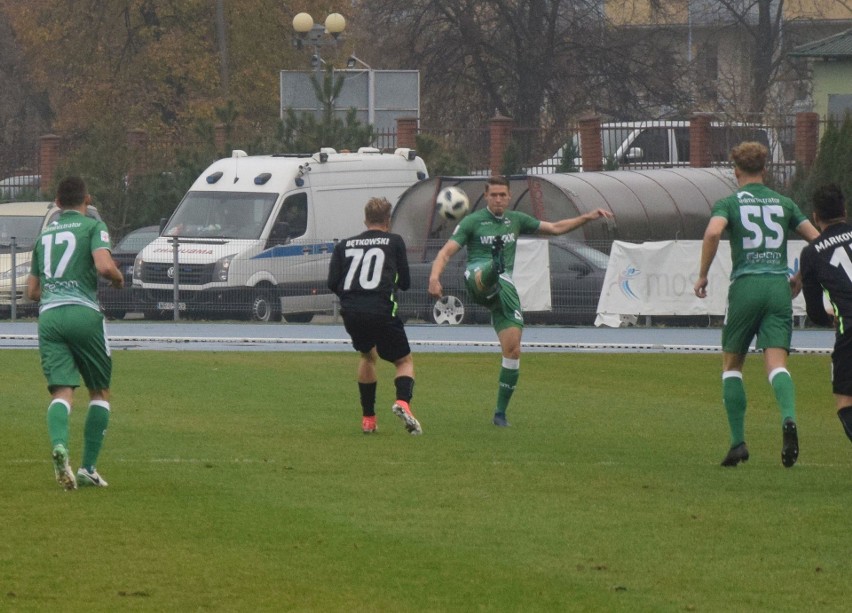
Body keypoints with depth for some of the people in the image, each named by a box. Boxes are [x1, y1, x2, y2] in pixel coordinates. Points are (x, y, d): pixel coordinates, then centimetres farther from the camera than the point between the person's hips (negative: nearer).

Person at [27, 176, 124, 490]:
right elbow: (104, 266, -13)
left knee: (61, 391, -6)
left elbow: (32, 290, 24)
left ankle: (59, 445, -36)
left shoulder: (45, 234, 21)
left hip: (48, 314, 3)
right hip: (83, 312, -3)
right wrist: (119, 278, 8)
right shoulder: (93, 226, 4)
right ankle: (89, 467, 3)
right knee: (100, 392, 11)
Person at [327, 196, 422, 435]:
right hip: (382, 312, -3)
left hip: (351, 314, 3)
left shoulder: (344, 245, 16)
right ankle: (403, 401, -20)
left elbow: (333, 283, 8)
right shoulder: (394, 241, 9)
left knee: (367, 356, 30)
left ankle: (368, 418, 26)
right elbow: (405, 282, 10)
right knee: (405, 361, 12)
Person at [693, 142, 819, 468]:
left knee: (731, 364, 13)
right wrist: (801, 277, 22)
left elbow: (713, 232, -16)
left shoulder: (730, 203, 4)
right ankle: (788, 419, -37)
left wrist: (703, 275, -7)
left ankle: (738, 442, 8)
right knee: (776, 363, -7)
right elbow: (816, 239, 9)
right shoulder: (784, 204, 14)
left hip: (745, 285, -2)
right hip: (779, 288, 2)